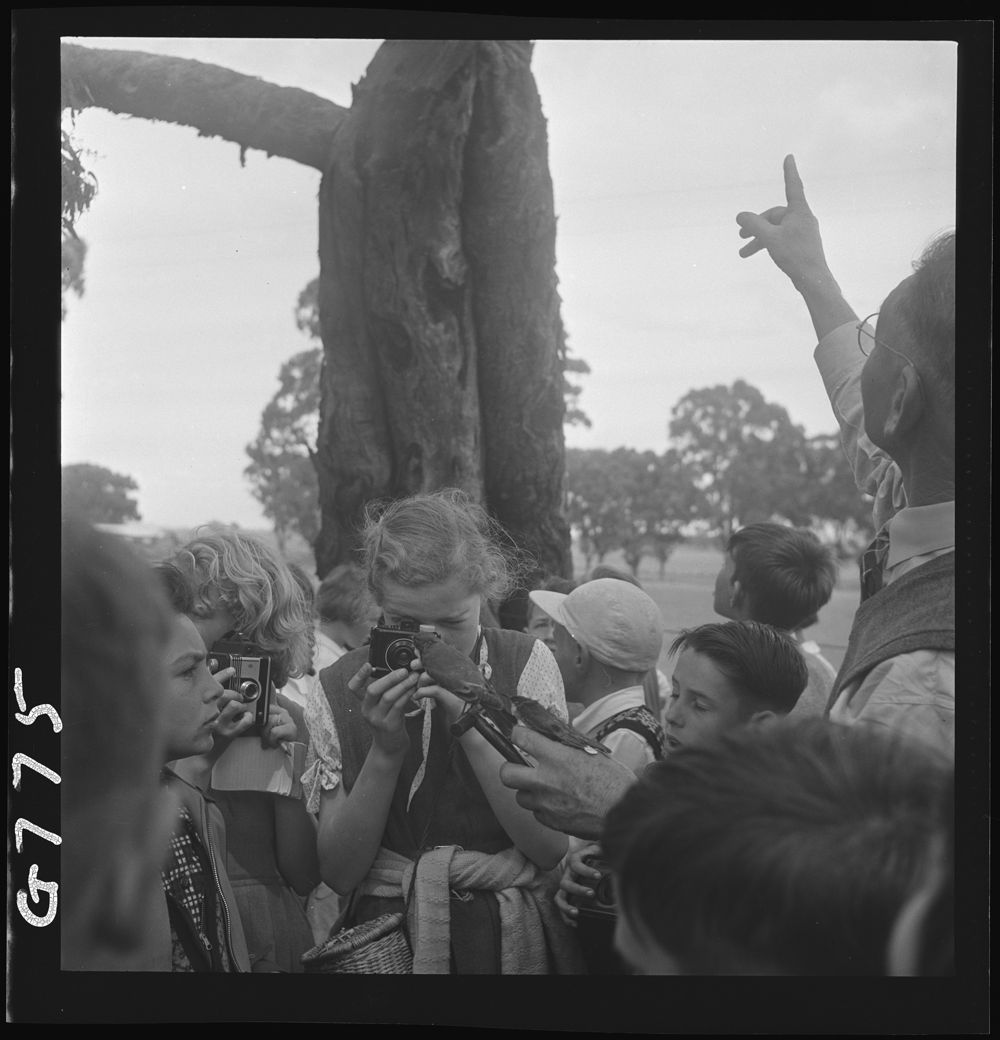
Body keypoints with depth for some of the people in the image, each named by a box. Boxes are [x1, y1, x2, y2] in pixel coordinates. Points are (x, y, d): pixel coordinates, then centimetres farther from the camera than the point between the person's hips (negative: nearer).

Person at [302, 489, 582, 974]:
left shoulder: (526, 663, -8)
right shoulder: (340, 690, -6)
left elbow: (552, 846, -14)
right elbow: (338, 874, -9)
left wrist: (472, 725, -25)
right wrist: (385, 751, -22)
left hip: (515, 939, 0)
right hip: (386, 944, 0)